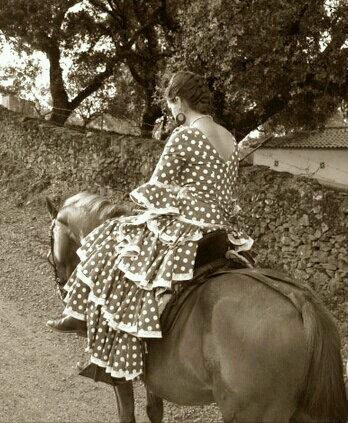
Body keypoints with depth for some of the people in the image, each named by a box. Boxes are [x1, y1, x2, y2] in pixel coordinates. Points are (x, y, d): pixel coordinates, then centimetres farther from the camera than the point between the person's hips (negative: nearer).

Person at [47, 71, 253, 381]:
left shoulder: (184, 136, -14)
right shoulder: (230, 139, 10)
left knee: (112, 245, 7)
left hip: (186, 230, -8)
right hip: (223, 232, 8)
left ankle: (82, 314, 13)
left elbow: (157, 191, -12)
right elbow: (228, 194, 14)